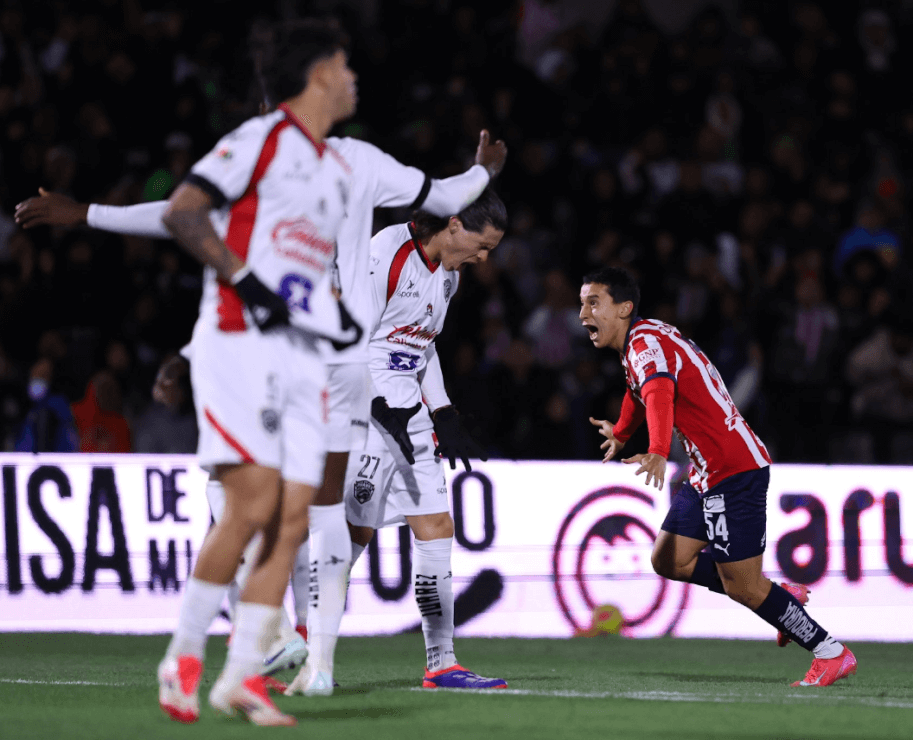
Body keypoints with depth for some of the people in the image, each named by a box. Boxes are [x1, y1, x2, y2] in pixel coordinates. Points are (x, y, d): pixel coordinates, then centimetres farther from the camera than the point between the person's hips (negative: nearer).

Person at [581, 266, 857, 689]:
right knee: (669, 561, 10)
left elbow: (659, 393, -38)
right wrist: (621, 432, 56)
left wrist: (657, 454, -55)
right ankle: (784, 597, 19)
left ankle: (831, 654, 3)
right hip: (708, 475, 10)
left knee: (741, 587, -8)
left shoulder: (646, 341, -17)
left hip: (735, 471, -10)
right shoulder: (639, 343, 14)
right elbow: (640, 391, 38)